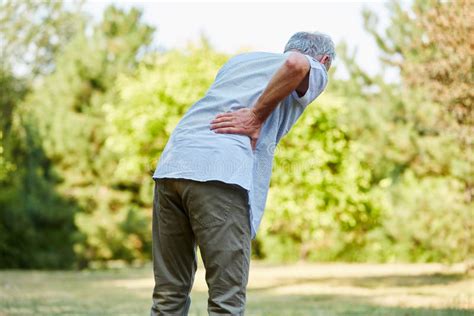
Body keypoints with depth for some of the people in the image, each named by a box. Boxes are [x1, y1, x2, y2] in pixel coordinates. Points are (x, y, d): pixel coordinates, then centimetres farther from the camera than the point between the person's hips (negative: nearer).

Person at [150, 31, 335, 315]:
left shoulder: (239, 59, 34)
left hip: (171, 166, 6)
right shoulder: (314, 73, 16)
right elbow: (295, 63, -9)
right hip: (222, 175, -6)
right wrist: (257, 117, -2)